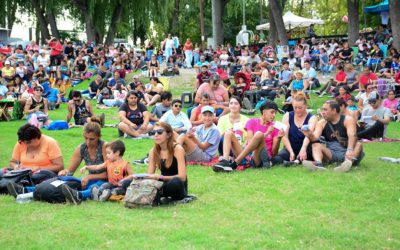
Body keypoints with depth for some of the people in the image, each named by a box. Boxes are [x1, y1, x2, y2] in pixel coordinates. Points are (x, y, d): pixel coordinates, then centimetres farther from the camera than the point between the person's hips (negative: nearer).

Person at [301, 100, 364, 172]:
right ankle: (318, 163, -49)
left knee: (358, 145, -28)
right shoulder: (322, 123, 5)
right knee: (316, 145, -18)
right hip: (331, 153, 3)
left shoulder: (348, 120, -5)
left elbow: (352, 136, -23)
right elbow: (315, 138, -10)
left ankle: (348, 161, -59)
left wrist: (350, 150, -42)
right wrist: (310, 135, -35)